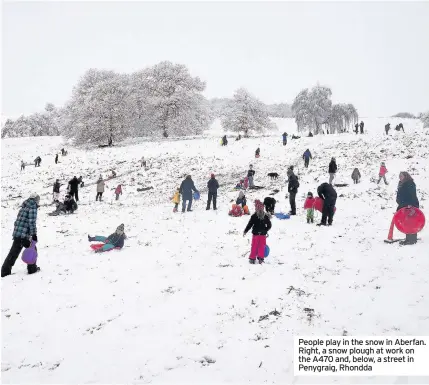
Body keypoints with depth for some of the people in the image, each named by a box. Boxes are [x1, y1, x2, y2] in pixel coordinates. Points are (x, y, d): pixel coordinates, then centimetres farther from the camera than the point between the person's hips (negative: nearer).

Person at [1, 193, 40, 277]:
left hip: (16, 233, 8)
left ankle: (5, 271, 13)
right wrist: (34, 234, -14)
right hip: (24, 235, -8)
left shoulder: (23, 208, 18)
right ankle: (32, 268, 19)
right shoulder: (33, 208, -7)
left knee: (13, 253, 12)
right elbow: (32, 222, -15)